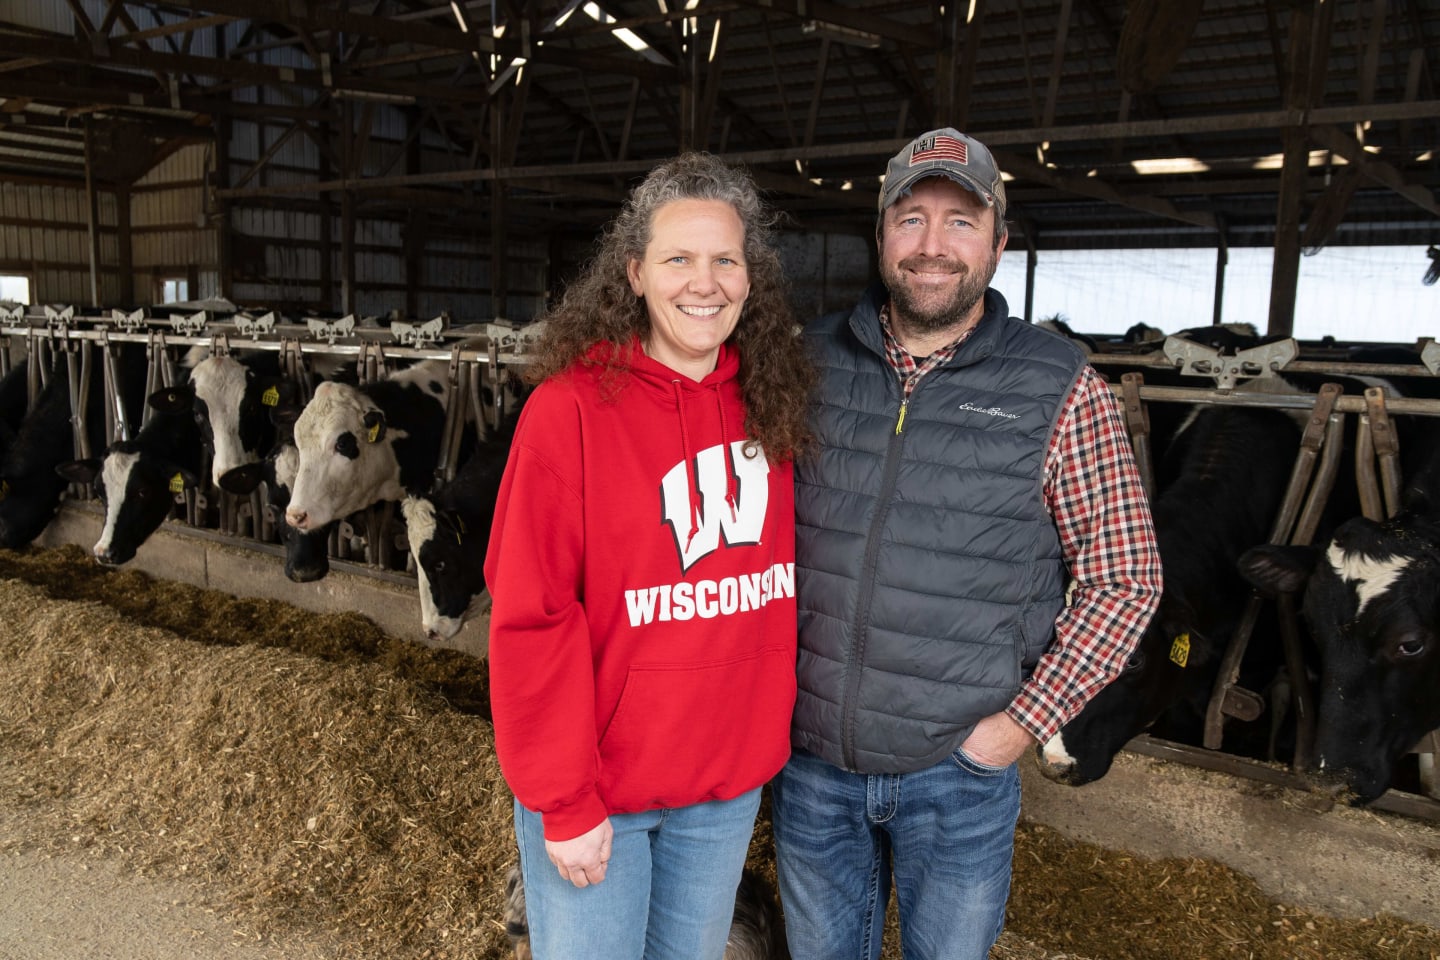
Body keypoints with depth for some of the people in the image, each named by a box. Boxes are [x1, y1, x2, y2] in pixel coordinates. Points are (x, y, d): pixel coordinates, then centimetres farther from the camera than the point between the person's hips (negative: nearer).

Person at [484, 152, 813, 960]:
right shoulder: (570, 407, -15)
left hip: (731, 782, 5)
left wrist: (771, 731, 4)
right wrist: (564, 800, -15)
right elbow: (532, 617, -15)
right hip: (596, 786, -4)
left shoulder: (773, 407, -1)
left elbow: (785, 580, 8)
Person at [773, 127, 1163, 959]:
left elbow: (1125, 580, -5)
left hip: (961, 766, -2)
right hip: (809, 754, 3)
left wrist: (1025, 721, -10)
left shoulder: (1060, 390, -9)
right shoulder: (813, 361, -2)